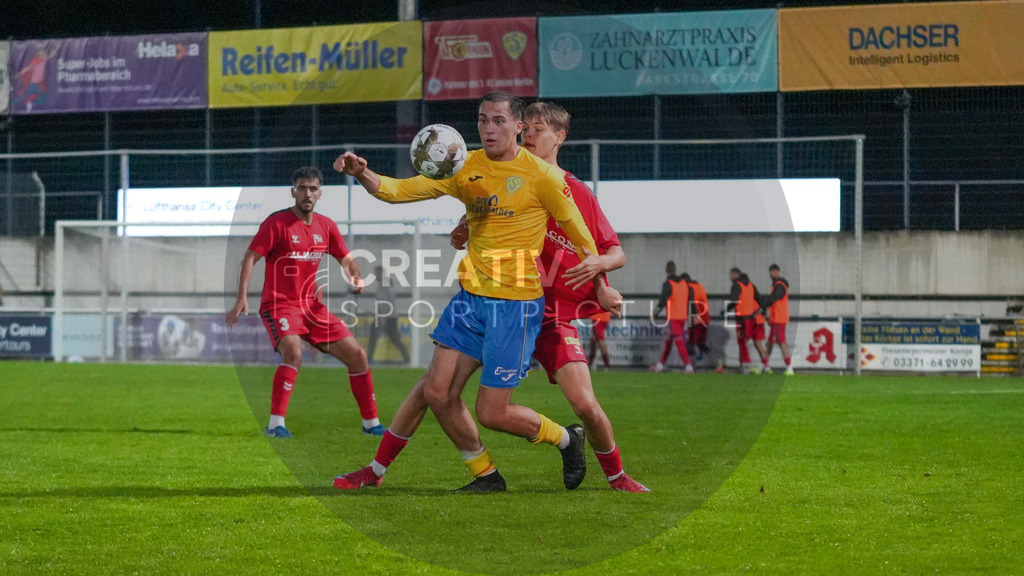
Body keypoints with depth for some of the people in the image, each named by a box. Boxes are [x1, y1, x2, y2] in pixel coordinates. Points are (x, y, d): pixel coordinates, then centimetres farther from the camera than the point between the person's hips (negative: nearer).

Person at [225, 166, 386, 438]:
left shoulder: (326, 226, 7)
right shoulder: (277, 222, -10)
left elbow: (346, 258, 19)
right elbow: (250, 258, -14)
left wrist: (356, 277, -3)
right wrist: (242, 299, -25)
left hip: (312, 306, 6)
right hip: (279, 304, -6)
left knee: (357, 355, 3)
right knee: (293, 351, -33)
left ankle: (371, 422, 18)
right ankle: (276, 423, -27)